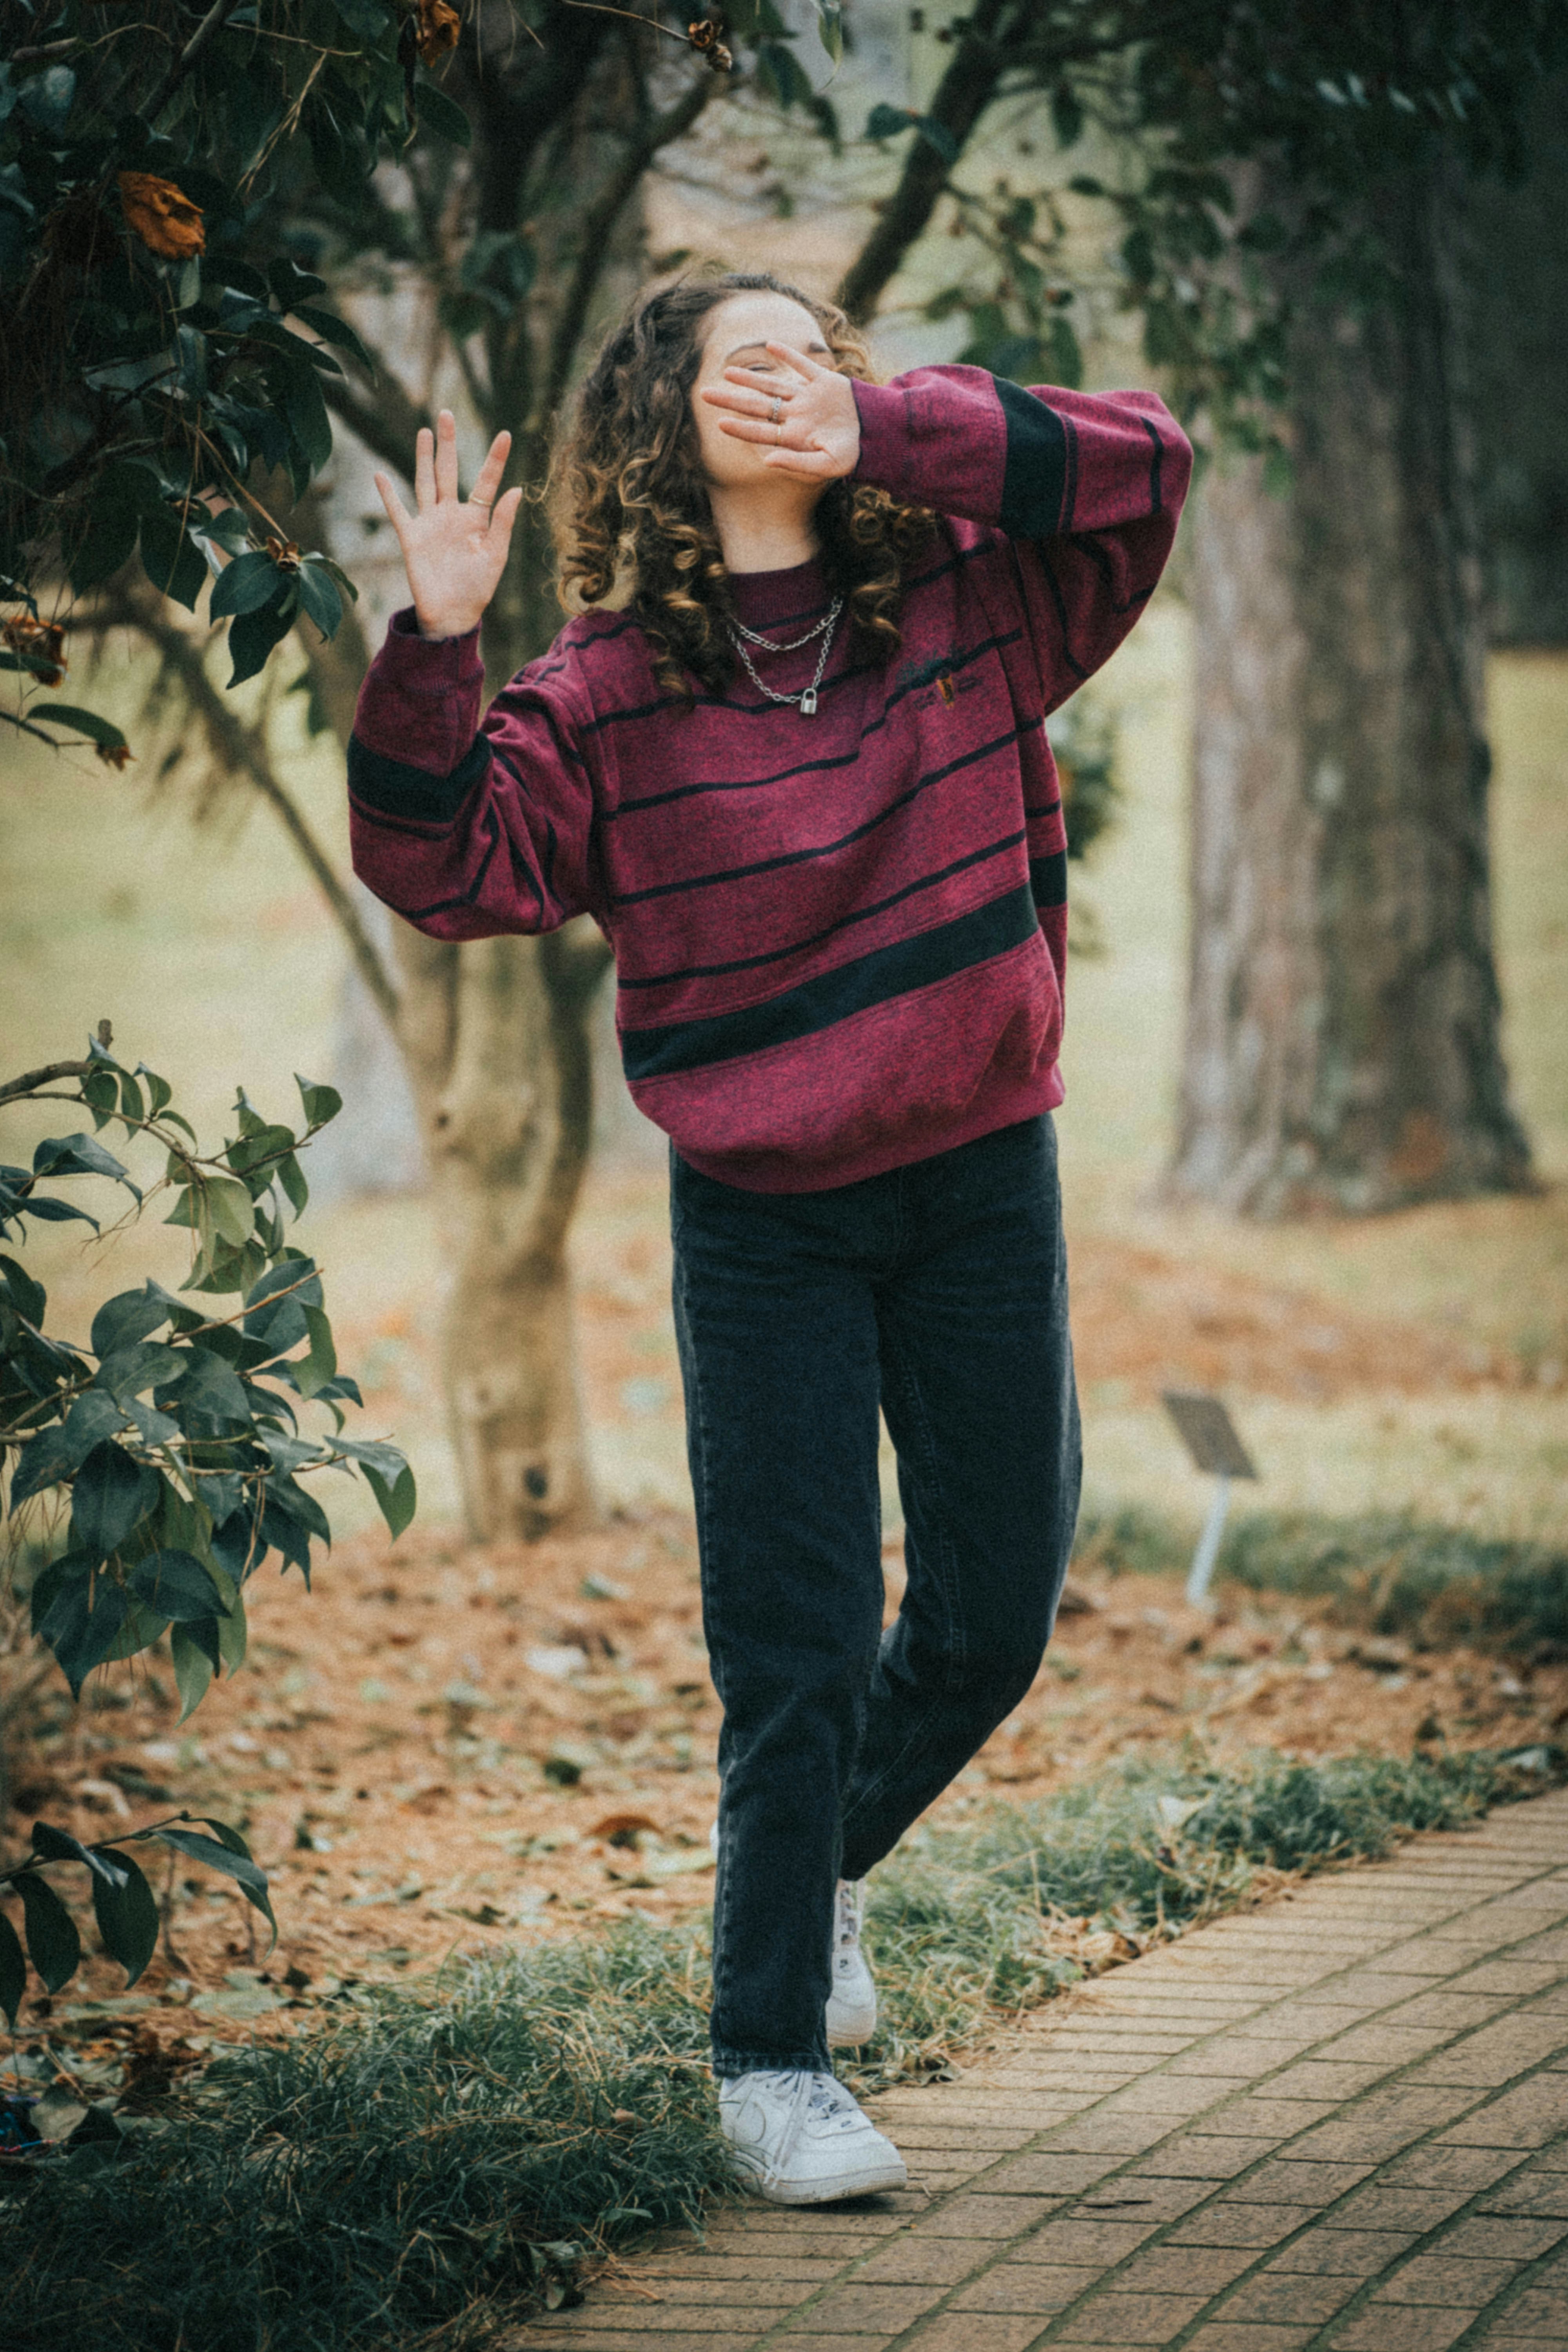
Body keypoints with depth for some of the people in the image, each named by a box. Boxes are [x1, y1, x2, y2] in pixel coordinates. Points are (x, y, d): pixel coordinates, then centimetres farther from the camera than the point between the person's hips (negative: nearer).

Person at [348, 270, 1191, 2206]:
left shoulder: (971, 604, 1)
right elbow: (453, 867, -13)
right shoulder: (611, 688, -6)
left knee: (994, 1619, 12)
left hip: (981, 1188, 3)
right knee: (797, 1651, -2)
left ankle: (825, 1852, 41)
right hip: (761, 1222, -3)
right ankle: (772, 2059, 11)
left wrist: (888, 429, -17)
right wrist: (438, 644, -26)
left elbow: (1141, 465, -10)